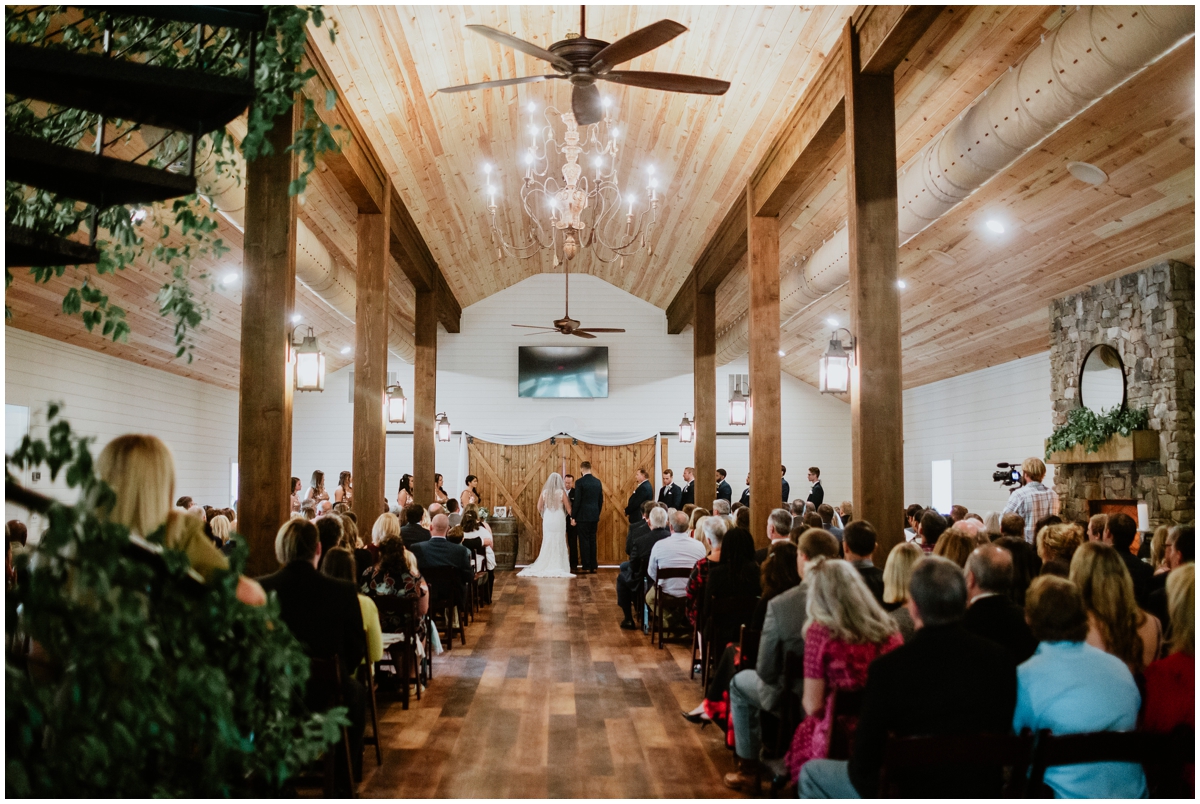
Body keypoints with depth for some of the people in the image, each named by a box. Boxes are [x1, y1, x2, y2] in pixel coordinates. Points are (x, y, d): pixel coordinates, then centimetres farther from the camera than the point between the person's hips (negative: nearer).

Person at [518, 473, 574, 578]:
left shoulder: (544, 492, -1)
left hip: (547, 520, 3)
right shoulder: (561, 492, -10)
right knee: (558, 543, 5)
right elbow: (568, 508, -7)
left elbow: (539, 508, 5)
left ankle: (546, 566, 14)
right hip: (559, 519, -3)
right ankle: (557, 566, 5)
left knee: (547, 543, 11)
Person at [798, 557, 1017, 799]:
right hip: (982, 791, 5)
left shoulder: (887, 668, -25)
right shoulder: (999, 660, -14)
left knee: (811, 773, 20)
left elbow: (863, 764, -17)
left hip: (912, 796, -5)